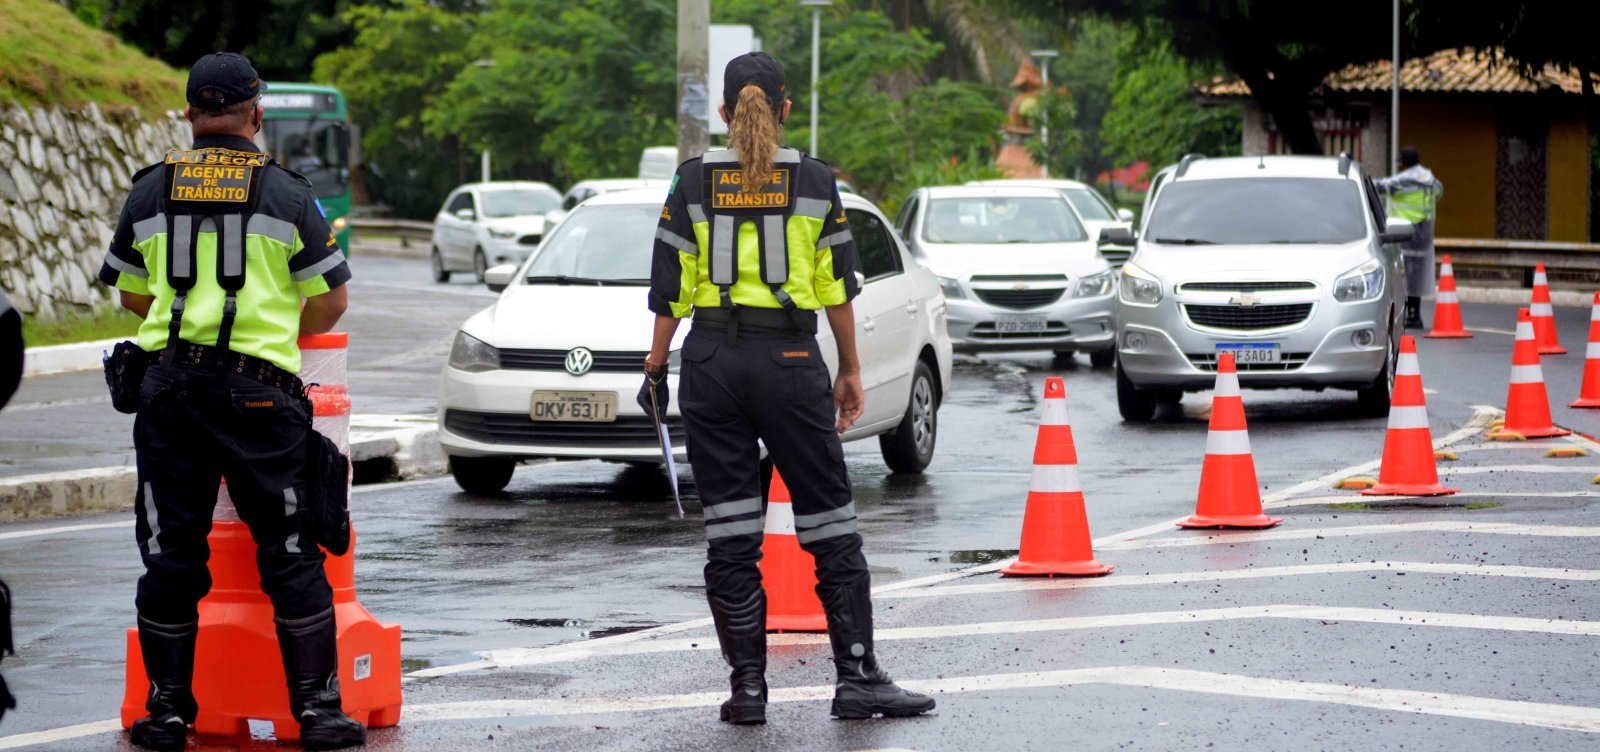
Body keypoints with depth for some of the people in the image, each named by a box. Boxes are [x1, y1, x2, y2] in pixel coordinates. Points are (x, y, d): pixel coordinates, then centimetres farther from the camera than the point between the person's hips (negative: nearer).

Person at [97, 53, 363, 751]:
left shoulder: (150, 191, 9)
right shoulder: (286, 194, 1)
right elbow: (329, 302, 7)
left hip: (169, 382, 2)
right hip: (259, 389, -2)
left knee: (170, 554, 8)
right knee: (291, 553, 4)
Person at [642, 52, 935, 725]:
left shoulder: (693, 182, 1)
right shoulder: (813, 180, 0)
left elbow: (672, 289, 1)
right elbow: (837, 285, 3)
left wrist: (656, 367, 10)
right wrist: (850, 372, 10)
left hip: (712, 361, 1)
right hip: (790, 362, -1)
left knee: (730, 534, 4)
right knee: (830, 526, 4)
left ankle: (747, 686, 2)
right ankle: (857, 677, 1)